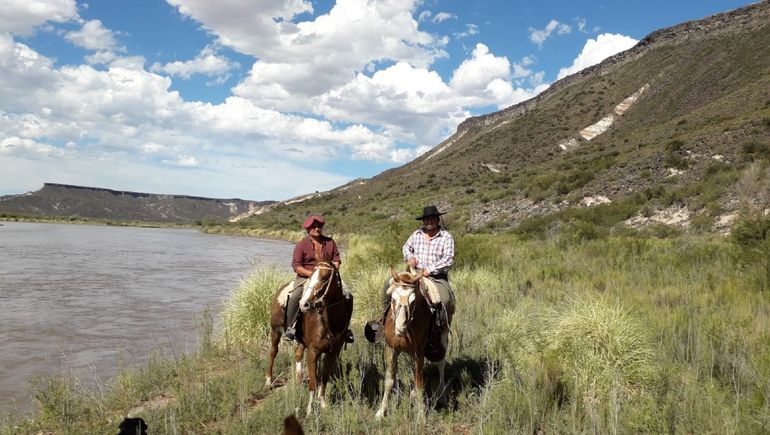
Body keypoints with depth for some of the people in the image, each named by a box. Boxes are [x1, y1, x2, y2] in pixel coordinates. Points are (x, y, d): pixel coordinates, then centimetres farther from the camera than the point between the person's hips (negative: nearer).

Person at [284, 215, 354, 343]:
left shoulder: (330, 242, 9)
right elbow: (296, 266, -8)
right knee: (294, 297, -32)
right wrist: (313, 274, -20)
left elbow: (336, 260, 10)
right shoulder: (301, 245, -2)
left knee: (347, 296, -12)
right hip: (305, 278, -3)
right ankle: (290, 327, -14)